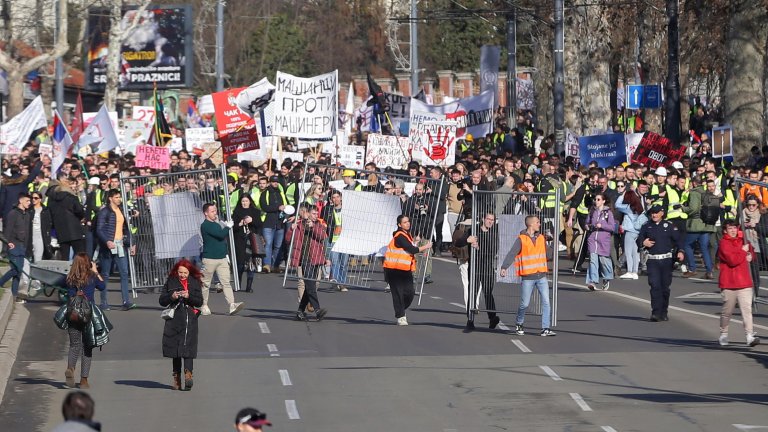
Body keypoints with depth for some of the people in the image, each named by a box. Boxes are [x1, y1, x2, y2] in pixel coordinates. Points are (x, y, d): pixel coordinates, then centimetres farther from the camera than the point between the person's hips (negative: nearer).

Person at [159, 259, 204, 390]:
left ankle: (188, 373, -25)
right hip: (174, 319, 2)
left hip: (190, 318, -2)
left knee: (187, 347, -15)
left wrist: (189, 296, -15)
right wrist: (171, 297, -12)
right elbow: (162, 301, 6)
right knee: (175, 348, 6)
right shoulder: (171, 282, 7)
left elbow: (200, 301, 2)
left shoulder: (195, 283, 6)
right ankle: (176, 377, 12)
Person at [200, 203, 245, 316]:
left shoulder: (217, 224, 18)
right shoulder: (206, 225, -10)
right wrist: (228, 226, -5)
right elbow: (221, 234, -21)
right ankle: (203, 306, 16)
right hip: (210, 259, -7)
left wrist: (226, 254, 22)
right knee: (205, 283, 4)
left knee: (226, 282, -6)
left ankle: (232, 306, -18)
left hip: (222, 259, 7)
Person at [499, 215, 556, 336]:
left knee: (546, 301, -5)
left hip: (541, 276, 4)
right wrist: (504, 267, -27)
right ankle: (519, 324, 27)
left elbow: (547, 254, 21)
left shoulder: (541, 238, 12)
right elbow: (511, 254, -14)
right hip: (528, 277, -4)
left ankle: (545, 329, -4)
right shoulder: (521, 239, -5)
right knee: (525, 304, 3)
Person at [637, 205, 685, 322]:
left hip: (666, 260, 0)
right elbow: (639, 239, 14)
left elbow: (678, 239, 5)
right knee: (655, 286, -12)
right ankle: (655, 313, -14)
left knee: (665, 287, 7)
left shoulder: (669, 226, 6)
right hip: (652, 260, 0)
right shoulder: (646, 227, 9)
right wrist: (643, 243, -8)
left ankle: (664, 312, 20)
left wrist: (680, 251, -11)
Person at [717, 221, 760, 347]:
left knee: (747, 309, -8)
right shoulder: (724, 243, -7)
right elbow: (732, 260, -19)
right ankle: (723, 335, 23)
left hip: (745, 283, 4)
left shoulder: (743, 241, 13)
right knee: (727, 311, 6)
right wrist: (743, 252, -6)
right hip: (729, 284, -4)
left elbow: (751, 253, 29)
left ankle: (750, 336, -15)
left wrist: (750, 256, 5)